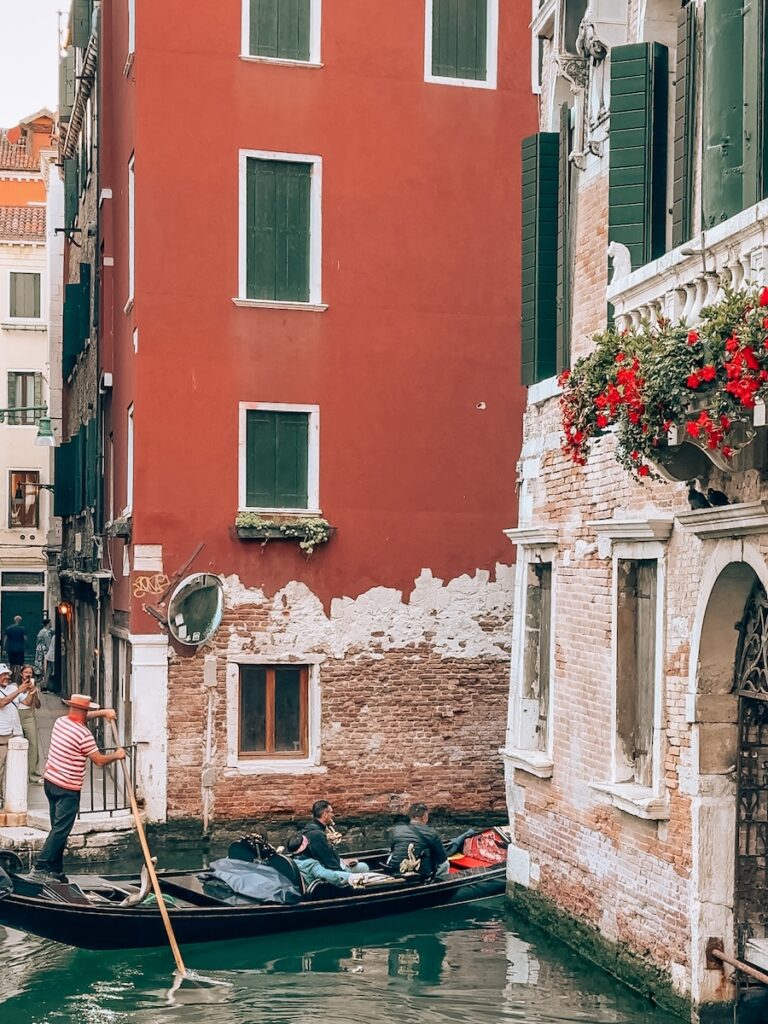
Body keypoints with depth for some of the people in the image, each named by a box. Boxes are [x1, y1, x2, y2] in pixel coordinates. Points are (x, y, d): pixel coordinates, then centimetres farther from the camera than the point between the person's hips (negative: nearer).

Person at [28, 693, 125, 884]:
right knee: (60, 831, -6)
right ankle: (40, 868, -12)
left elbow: (80, 718, 28)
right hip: (67, 789, -8)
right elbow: (100, 761, -12)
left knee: (58, 829, 14)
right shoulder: (83, 734, -18)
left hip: (50, 781, 8)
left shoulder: (61, 721, 5)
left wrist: (102, 712, 26)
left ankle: (56, 871, 17)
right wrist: (117, 755, 4)